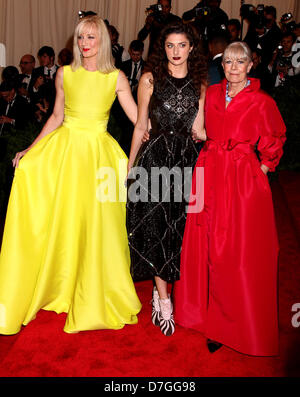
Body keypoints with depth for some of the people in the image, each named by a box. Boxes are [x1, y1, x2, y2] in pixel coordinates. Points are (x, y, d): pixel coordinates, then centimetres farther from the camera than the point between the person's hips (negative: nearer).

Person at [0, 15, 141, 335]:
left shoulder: (116, 78, 4)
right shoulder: (65, 74, 8)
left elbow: (139, 119, 3)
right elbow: (56, 117, 13)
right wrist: (29, 149, 9)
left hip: (98, 153, -1)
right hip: (63, 148, 2)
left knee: (95, 224, 0)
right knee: (56, 219, -5)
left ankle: (92, 299, 21)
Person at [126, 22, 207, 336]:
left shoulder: (200, 84, 9)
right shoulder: (150, 78, 3)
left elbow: (198, 130, 3)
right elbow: (141, 126, 5)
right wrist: (130, 166, 6)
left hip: (187, 159, 3)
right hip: (156, 158, -2)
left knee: (181, 226, 6)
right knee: (155, 227, -1)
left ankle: (160, 291, 26)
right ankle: (164, 301, 11)